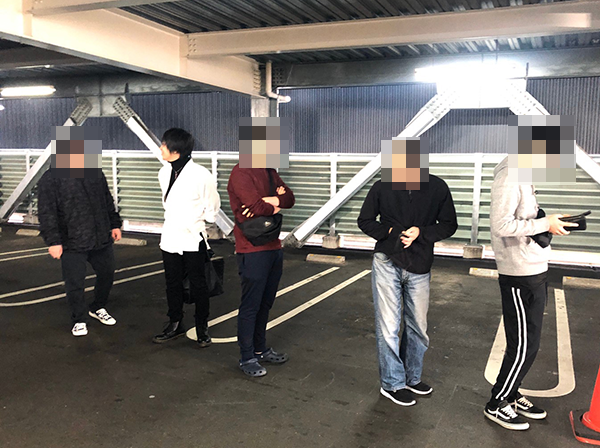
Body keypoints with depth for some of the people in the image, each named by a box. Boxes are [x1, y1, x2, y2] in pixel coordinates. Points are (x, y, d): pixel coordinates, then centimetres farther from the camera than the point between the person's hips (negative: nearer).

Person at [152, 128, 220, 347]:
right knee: (173, 283, 15)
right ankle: (175, 324, 30)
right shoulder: (164, 173, 2)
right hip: (170, 237, 6)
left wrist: (196, 222, 7)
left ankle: (202, 328, 21)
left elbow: (212, 207, -4)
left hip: (193, 239, -6)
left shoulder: (201, 175, -17)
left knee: (198, 284, 7)